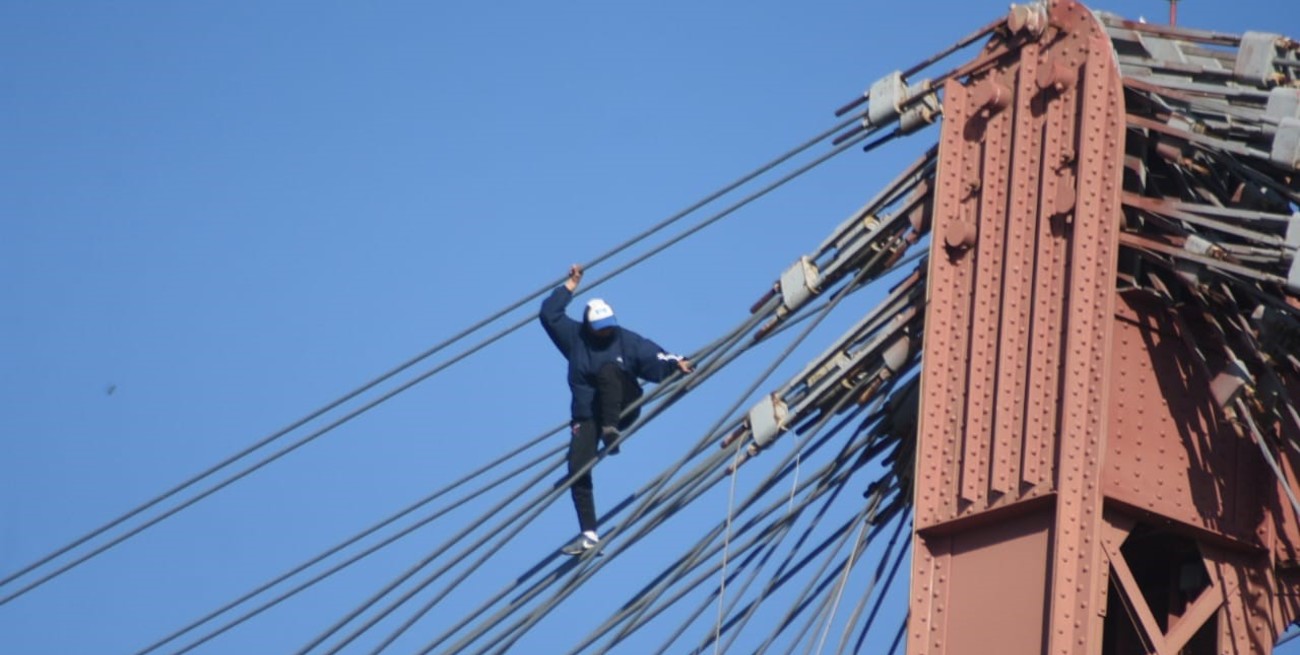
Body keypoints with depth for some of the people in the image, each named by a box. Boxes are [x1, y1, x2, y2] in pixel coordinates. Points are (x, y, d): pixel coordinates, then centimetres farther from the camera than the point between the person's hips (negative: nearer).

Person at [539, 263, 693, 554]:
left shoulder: (627, 341, -2)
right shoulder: (574, 337, 3)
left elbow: (653, 359, -12)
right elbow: (549, 314, -2)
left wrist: (675, 364, -32)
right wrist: (571, 285, -1)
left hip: (622, 409, -2)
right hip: (587, 417, 2)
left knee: (608, 369, -30)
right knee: (578, 470, -15)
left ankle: (611, 431, -39)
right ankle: (589, 534, -12)